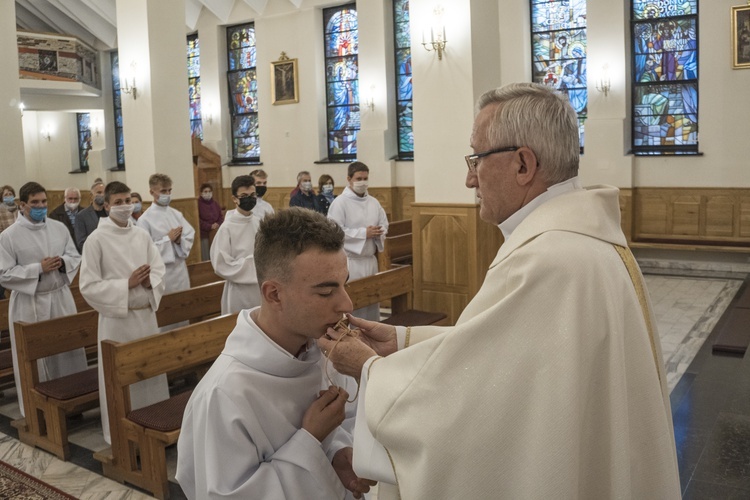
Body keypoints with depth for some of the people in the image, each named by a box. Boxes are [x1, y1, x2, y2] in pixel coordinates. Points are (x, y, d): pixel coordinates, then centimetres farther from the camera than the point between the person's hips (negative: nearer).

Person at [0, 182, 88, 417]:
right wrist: (38, 268, -18)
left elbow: (76, 257, 10)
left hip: (61, 297, 4)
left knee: (69, 348, 10)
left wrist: (63, 262, -12)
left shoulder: (59, 228, 4)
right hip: (29, 303, -4)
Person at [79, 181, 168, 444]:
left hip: (146, 315, 5)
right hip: (116, 318, -5)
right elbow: (88, 286, -10)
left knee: (151, 372, 12)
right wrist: (127, 284, -18)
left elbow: (159, 269, 8)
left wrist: (150, 282, -14)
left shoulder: (142, 235, 6)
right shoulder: (97, 239, -8)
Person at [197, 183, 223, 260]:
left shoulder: (214, 203, 12)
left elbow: (221, 216, 16)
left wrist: (218, 224, -5)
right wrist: (210, 226, -17)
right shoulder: (198, 203, -8)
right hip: (203, 234, -5)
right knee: (206, 258, -5)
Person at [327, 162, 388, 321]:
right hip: (350, 260, -6)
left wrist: (378, 232, -10)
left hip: (370, 259, 6)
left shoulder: (373, 202, 10)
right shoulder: (340, 202, -10)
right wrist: (364, 233, -17)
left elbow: (384, 225, 15)